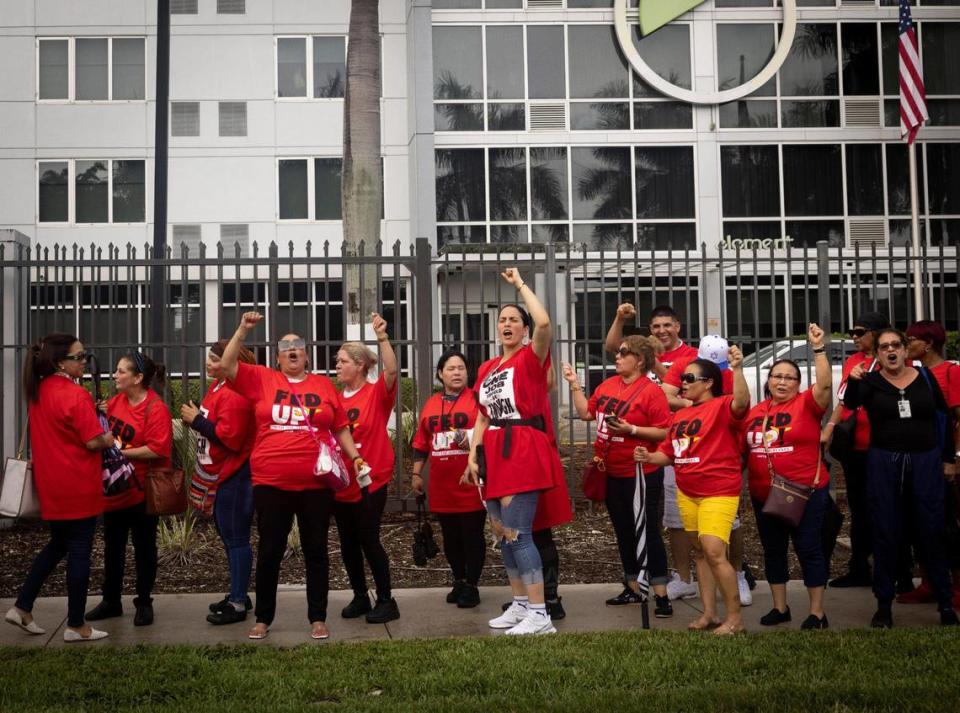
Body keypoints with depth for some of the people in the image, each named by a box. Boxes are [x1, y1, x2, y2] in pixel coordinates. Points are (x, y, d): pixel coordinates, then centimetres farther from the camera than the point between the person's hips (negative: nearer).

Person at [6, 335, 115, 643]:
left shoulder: (37, 391, 5)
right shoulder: (75, 395, -19)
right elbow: (94, 442, -20)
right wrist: (109, 440, 1)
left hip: (50, 484, 8)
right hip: (78, 486, -8)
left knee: (57, 545, 23)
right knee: (79, 552, 3)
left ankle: (22, 607, 21)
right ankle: (76, 626, 11)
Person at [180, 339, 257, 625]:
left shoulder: (234, 394, -19)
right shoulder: (218, 387, 12)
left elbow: (230, 437, -25)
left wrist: (196, 420, -18)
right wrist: (195, 418, 3)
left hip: (233, 477, -11)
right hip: (218, 476, 11)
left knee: (236, 538, -4)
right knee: (228, 537, 17)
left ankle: (238, 604, 2)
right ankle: (238, 594, 28)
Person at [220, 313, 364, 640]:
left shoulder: (324, 385, 7)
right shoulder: (262, 380, 5)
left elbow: (340, 428, 11)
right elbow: (226, 366, -4)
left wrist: (355, 456, 0)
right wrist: (243, 330, -10)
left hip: (316, 484, 1)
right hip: (271, 483, 0)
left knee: (316, 551, 8)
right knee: (269, 551, 8)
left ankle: (318, 618, 18)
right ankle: (263, 618, 20)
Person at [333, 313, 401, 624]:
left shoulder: (377, 393, -7)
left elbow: (391, 370, -26)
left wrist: (382, 337, -37)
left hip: (370, 481, -5)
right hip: (340, 482, 5)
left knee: (369, 540, -3)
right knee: (348, 543, 11)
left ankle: (386, 601, 8)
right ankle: (360, 598, 25)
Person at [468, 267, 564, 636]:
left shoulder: (531, 358, -4)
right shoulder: (486, 368, 15)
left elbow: (545, 322, -23)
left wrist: (520, 284, -10)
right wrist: (473, 455, 8)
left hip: (523, 450, -8)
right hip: (494, 452, 8)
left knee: (517, 533, -12)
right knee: (502, 533, 13)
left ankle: (540, 615, -8)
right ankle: (520, 605, 25)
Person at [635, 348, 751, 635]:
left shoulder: (721, 406, -9)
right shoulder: (680, 416, 14)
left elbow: (741, 402, -32)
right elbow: (669, 452, 19)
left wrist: (737, 369, -44)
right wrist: (649, 457, -1)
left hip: (718, 493, -8)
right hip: (686, 493, 8)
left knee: (714, 552, -16)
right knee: (700, 552, 13)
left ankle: (734, 617, -5)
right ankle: (709, 613, 21)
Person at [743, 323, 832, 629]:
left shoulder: (807, 404, -5)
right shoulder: (755, 411, 7)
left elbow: (825, 384, -24)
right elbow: (744, 449, 16)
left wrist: (818, 348, -29)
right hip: (764, 496, 5)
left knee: (809, 549, 1)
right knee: (772, 550, 13)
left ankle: (817, 613, 9)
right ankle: (780, 607, 26)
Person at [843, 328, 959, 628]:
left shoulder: (925, 377, 4)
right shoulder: (871, 381, -1)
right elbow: (851, 403, -21)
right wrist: (852, 380, -41)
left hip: (925, 460, 1)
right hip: (884, 462, 0)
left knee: (931, 531, 2)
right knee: (885, 534, 4)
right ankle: (884, 605, 10)